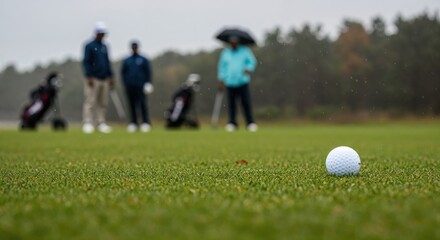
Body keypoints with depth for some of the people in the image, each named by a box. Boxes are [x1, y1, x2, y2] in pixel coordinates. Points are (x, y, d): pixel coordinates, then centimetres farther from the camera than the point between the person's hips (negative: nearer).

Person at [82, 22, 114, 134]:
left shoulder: (104, 47, 17)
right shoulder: (89, 46, -2)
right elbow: (86, 62, -7)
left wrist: (110, 77, 14)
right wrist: (89, 77, -15)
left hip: (104, 79, 6)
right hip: (93, 79, -6)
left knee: (103, 103, 6)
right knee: (90, 102, -9)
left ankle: (101, 123, 10)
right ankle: (87, 123, -10)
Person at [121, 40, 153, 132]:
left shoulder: (144, 60, 7)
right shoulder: (126, 61, 15)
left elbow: (148, 72, 5)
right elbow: (123, 72, 15)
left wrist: (148, 83, -6)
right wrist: (125, 83, 1)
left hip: (141, 87, -3)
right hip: (130, 87, 3)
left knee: (142, 104, -10)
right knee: (132, 105, 3)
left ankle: (146, 123, -10)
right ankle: (133, 123, 8)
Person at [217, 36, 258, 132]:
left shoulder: (245, 51, 6)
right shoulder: (225, 53, 12)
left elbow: (252, 62, 3)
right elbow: (222, 67, 15)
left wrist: (248, 69, -18)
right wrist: (221, 81, 7)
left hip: (242, 82, -2)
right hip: (230, 83, 2)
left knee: (246, 102, -9)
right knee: (231, 103, 1)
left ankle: (250, 123, -4)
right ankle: (232, 123, 11)